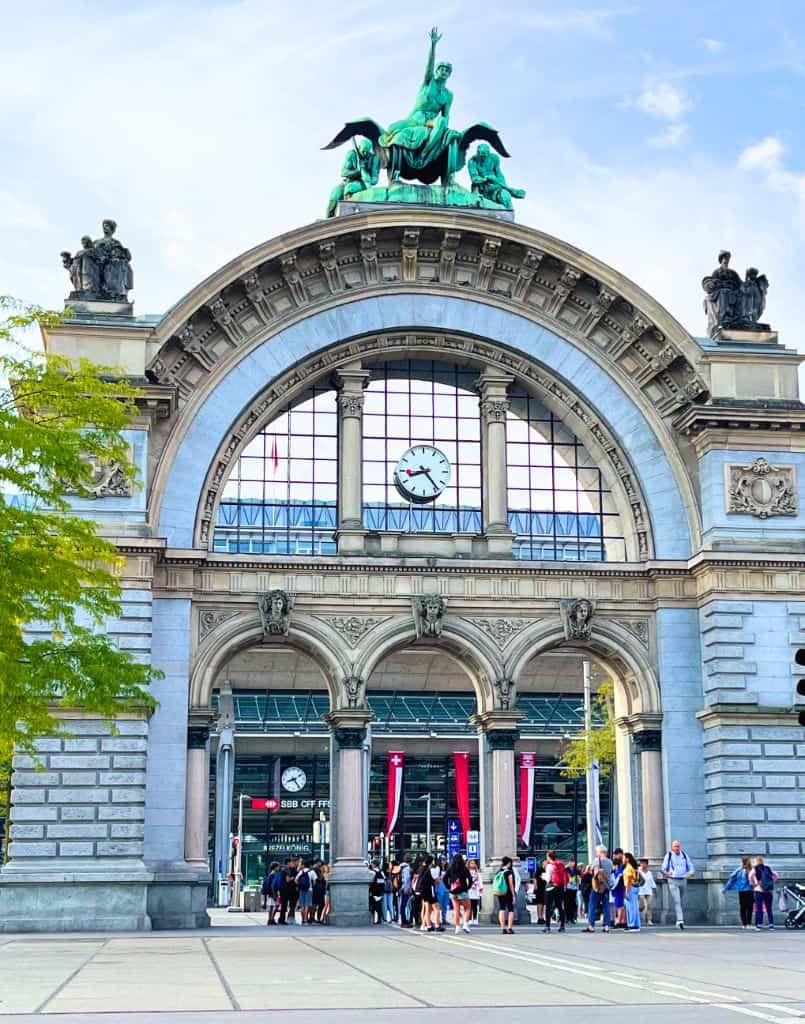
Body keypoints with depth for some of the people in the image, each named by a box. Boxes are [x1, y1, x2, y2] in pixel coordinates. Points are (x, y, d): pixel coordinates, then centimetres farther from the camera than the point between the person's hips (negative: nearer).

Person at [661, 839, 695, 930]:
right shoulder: (669, 855, 0)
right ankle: (680, 921, -25)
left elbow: (690, 866, 12)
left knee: (682, 902, 9)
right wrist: (666, 873, -25)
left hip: (683, 881, 4)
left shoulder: (684, 855, 9)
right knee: (677, 901, -16)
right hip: (673, 881, -4)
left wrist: (691, 872, -11)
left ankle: (679, 921, 22)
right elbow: (664, 868, -1)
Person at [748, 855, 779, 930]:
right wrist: (772, 882, 11)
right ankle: (771, 924, 5)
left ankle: (759, 924, -8)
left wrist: (752, 883, -7)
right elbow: (776, 875, 10)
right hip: (769, 891, 3)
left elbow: (750, 875, -19)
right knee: (769, 908, 10)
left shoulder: (755, 869, 0)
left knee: (759, 909, -2)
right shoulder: (768, 868, 11)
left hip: (759, 891, -3)